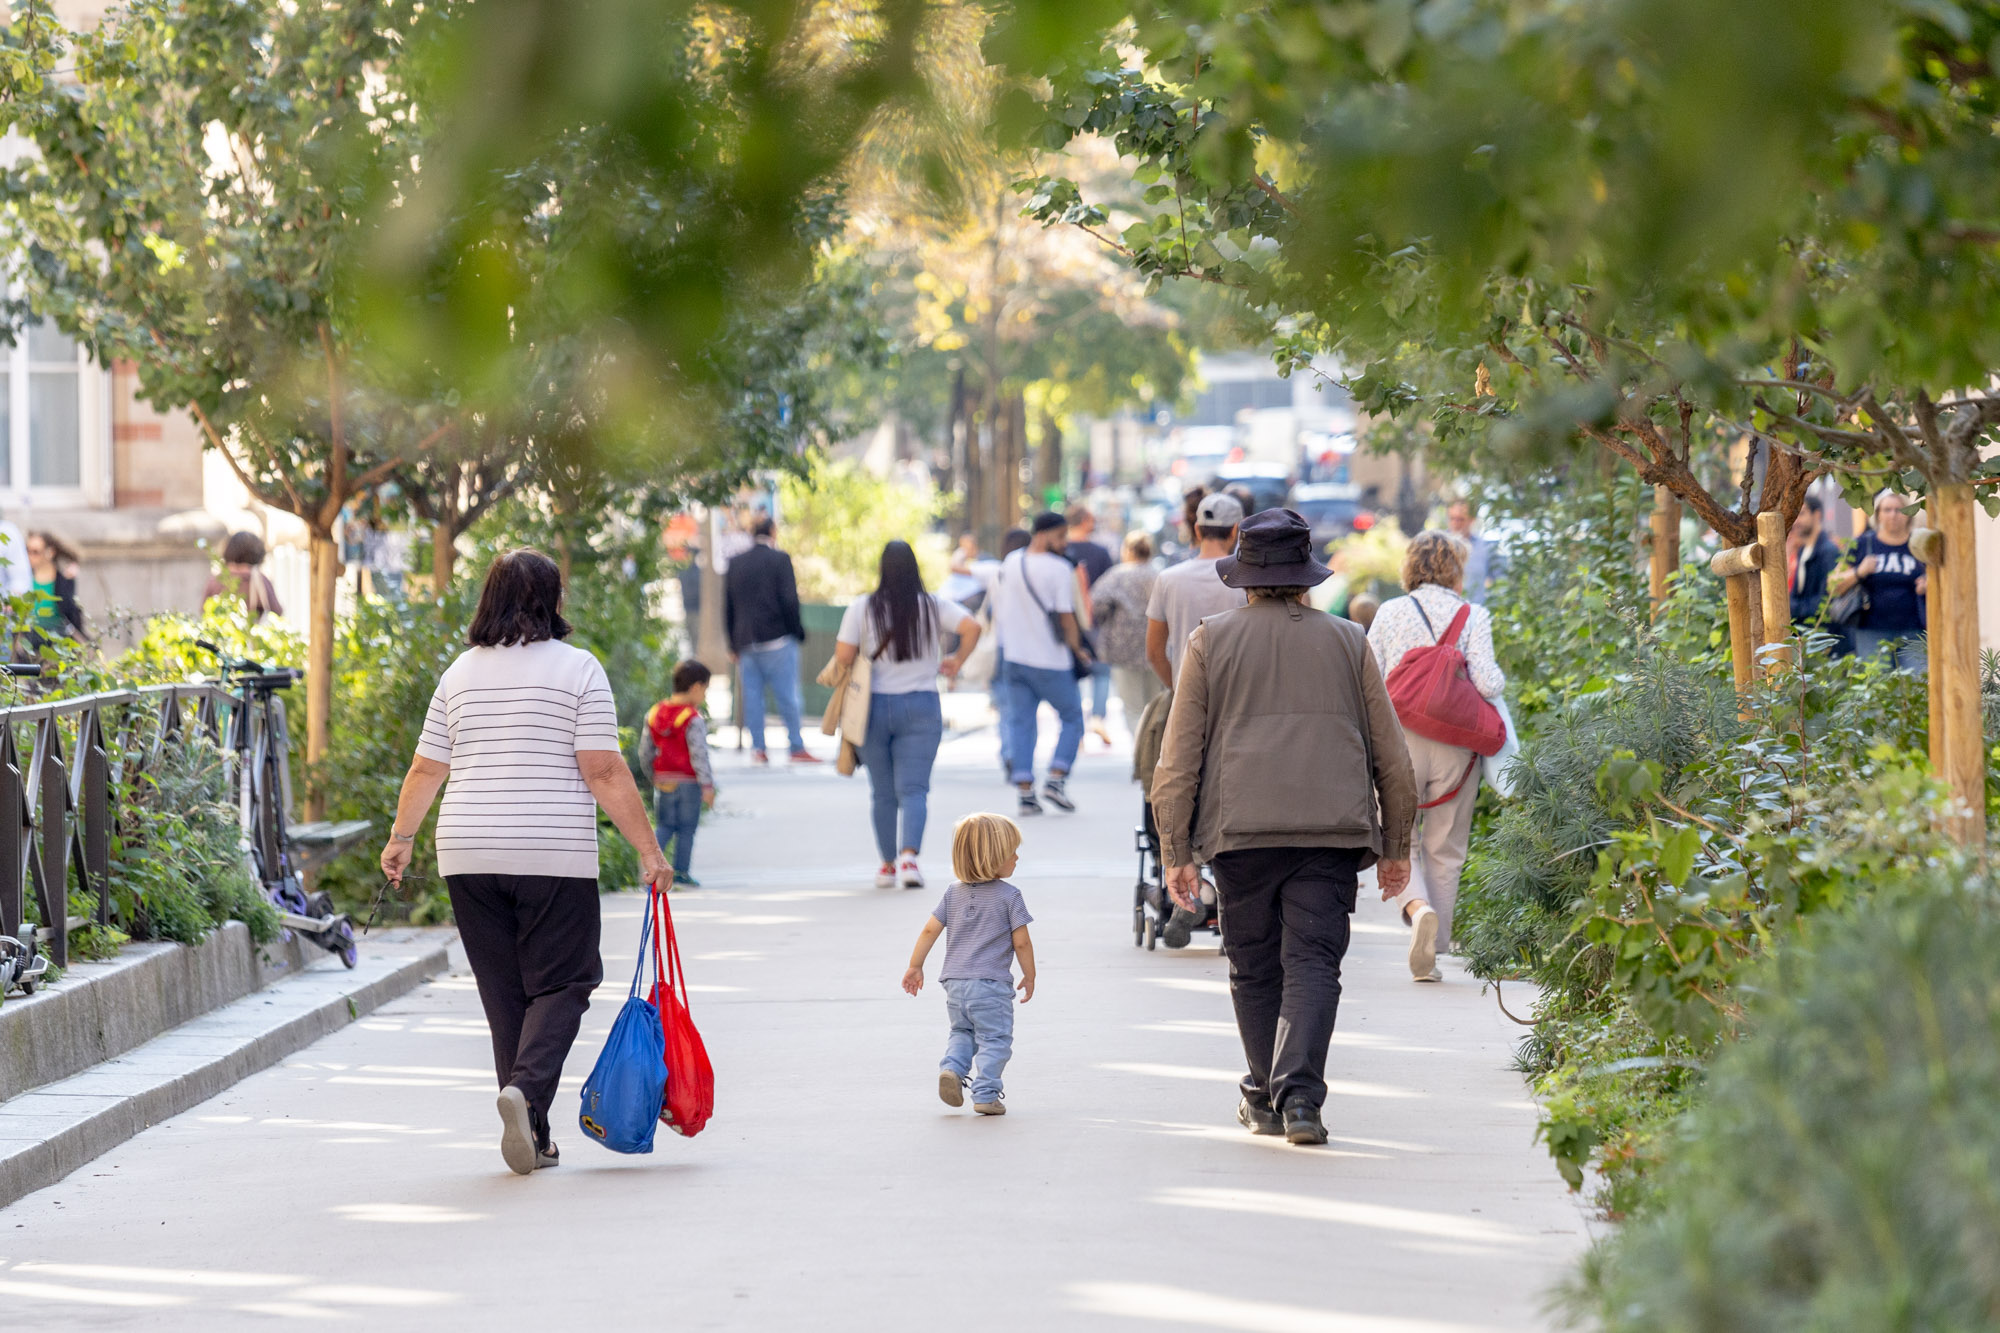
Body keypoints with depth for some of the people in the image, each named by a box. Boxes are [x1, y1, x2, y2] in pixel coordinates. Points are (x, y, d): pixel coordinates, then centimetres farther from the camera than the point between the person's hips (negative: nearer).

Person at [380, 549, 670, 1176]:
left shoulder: (460, 673, 9)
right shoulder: (577, 669, -4)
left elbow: (425, 770, 12)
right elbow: (605, 772, -10)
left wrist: (402, 837, 26)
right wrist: (648, 848, -6)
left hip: (469, 856, 4)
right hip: (556, 858, -4)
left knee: (504, 991, 10)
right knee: (560, 983, 3)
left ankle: (531, 1135, 9)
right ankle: (527, 1088, -22)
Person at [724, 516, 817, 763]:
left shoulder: (736, 564, 10)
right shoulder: (780, 560, -5)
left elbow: (728, 608, 12)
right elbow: (789, 601, -11)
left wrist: (734, 645, 17)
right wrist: (798, 632, 0)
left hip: (745, 641, 5)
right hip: (777, 640, -5)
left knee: (752, 696, 6)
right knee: (787, 696, -1)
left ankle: (758, 748, 3)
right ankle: (797, 747, 0)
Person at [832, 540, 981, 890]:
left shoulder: (861, 608, -4)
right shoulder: (934, 606, -1)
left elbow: (843, 657, -9)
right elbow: (972, 627, -13)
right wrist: (957, 662, 2)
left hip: (874, 707, 0)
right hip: (921, 706, 0)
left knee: (883, 793, 12)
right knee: (914, 788, -4)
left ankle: (888, 864, 19)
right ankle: (909, 855, -24)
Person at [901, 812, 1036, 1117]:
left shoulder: (954, 894, 7)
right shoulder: (1009, 896, -8)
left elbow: (930, 930, 6)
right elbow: (1021, 943, -8)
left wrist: (915, 967, 15)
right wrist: (1029, 976, 6)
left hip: (955, 983, 5)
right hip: (991, 984, -5)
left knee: (963, 1032, 22)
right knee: (994, 1038, 2)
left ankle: (952, 1068, -3)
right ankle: (986, 1094, -7)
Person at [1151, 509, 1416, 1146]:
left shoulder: (1211, 641, 7)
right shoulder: (1347, 642, 11)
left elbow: (1179, 756, 4)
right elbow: (1390, 754, 13)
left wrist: (1175, 851, 6)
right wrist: (1395, 844, 21)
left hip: (1241, 830, 0)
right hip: (1332, 831, 0)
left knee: (1254, 969, 11)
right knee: (1312, 963, -4)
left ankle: (1264, 1098, 19)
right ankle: (1299, 1093, -20)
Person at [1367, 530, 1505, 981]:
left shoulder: (1390, 613, 2)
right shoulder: (1473, 617, -2)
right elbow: (1486, 682, -11)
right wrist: (1500, 679, 11)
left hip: (1400, 740, 0)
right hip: (1455, 746, 0)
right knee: (1444, 851, 11)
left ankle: (1418, 907, -21)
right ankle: (1431, 954, 12)